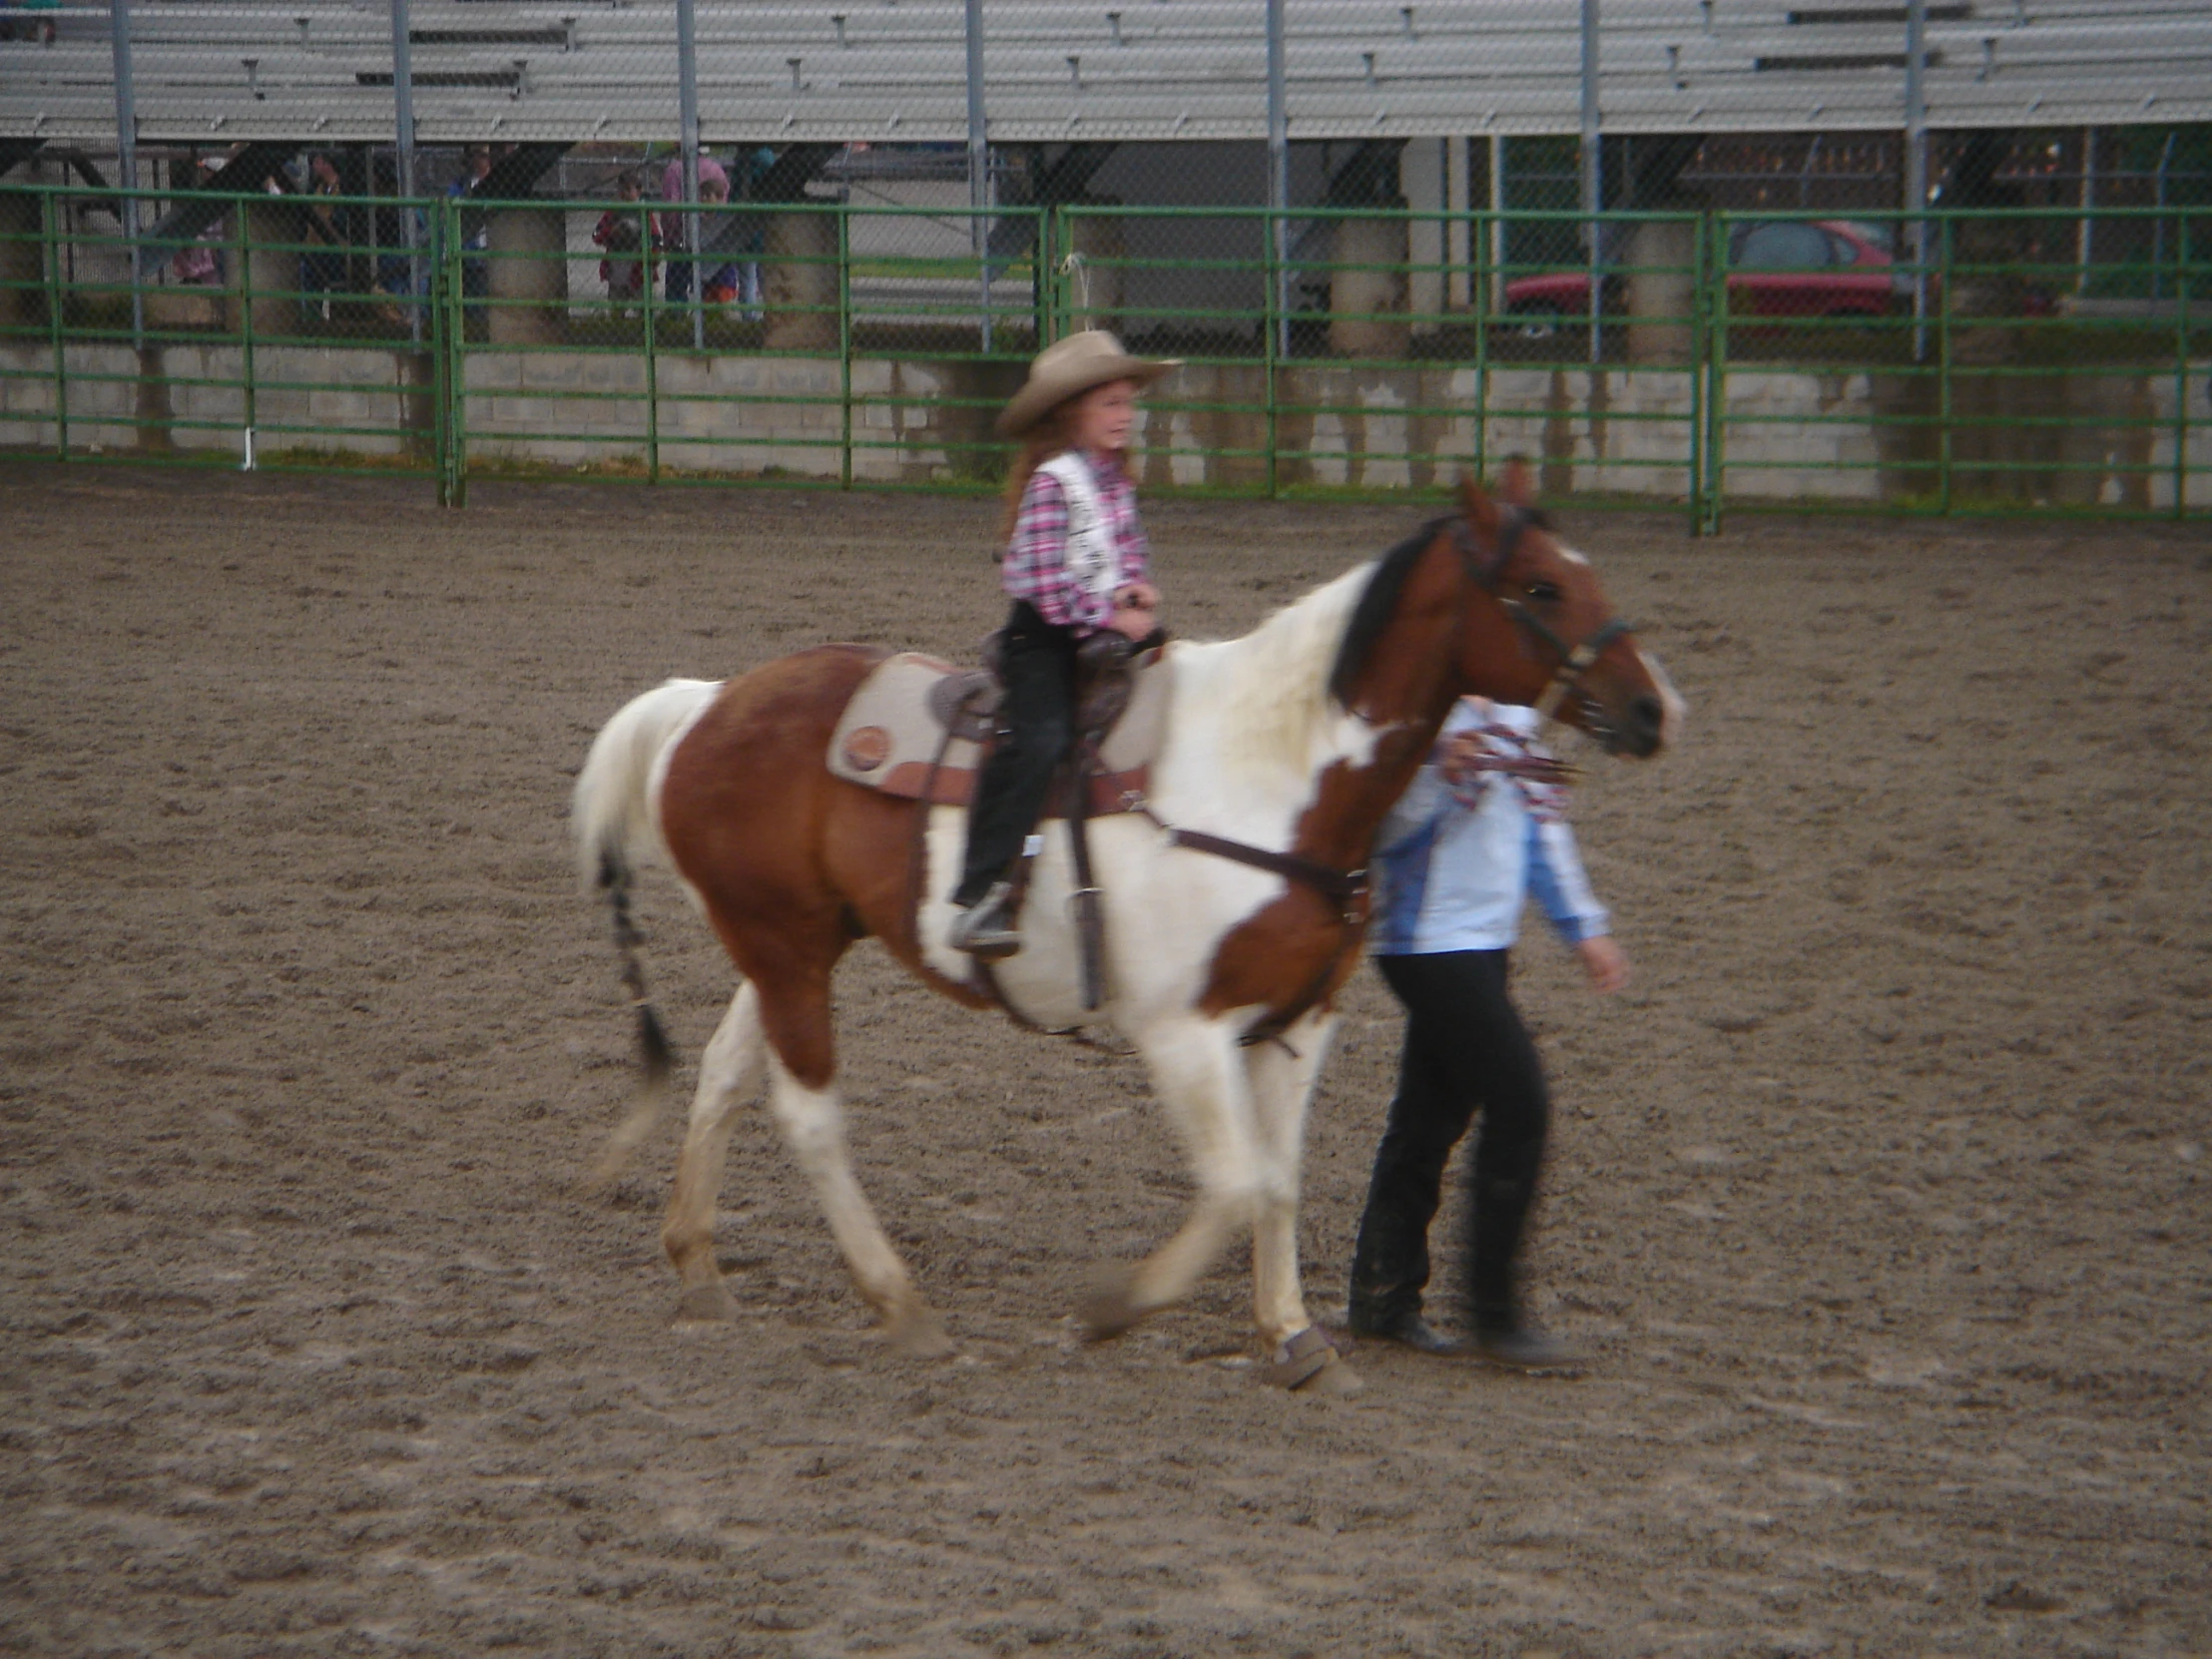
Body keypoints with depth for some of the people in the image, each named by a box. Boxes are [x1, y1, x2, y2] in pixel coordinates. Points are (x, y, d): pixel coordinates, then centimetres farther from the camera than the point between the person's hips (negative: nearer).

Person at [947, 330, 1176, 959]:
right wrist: (1110, 617, -19)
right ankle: (980, 896, -31)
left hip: (1108, 635, 9)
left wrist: (1135, 589, -2)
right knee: (1040, 740, -26)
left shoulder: (1116, 479, 14)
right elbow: (1041, 579, -17)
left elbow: (1130, 550, 21)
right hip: (1045, 640, -9)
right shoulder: (1052, 482, -12)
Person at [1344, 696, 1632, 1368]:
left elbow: (1539, 819, 21)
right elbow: (1383, 829, -19)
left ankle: (1383, 1299, 19)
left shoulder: (1512, 709, 12)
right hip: (1429, 940, -8)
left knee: (1433, 1114, 11)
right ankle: (1493, 1312, -4)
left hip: (1483, 938, 8)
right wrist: (1443, 777, -35)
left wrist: (1584, 926, 21)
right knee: (1519, 1105, -11)